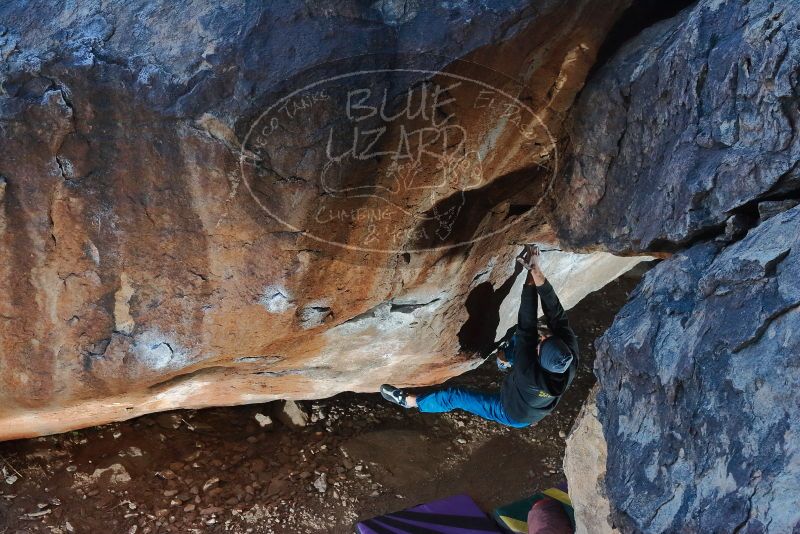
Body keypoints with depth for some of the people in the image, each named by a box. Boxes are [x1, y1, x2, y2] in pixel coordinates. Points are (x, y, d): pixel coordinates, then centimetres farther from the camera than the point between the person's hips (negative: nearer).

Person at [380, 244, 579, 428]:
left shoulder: (529, 375, -47)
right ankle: (505, 358, 45)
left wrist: (531, 277, -46)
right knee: (517, 340, 13)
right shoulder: (571, 360, -36)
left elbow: (526, 327, -46)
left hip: (513, 415, -5)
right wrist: (537, 271, -43)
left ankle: (408, 401, 29)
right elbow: (557, 315, -35)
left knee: (455, 397, 7)